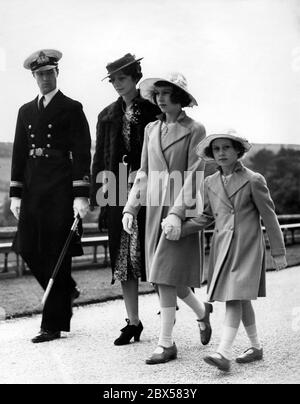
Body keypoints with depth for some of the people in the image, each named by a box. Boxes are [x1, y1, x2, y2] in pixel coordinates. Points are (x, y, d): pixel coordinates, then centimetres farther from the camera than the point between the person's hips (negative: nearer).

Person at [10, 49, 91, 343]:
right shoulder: (26, 111, 17)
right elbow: (19, 153, 14)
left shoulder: (72, 109, 2)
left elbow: (82, 153, -5)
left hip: (60, 189, -5)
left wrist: (81, 195, -14)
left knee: (57, 254, -3)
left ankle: (53, 325, 4)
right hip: (33, 190, 5)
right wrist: (16, 193, 7)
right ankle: (66, 292, 29)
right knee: (28, 248, 3)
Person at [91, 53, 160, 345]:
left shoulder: (153, 111, 0)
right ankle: (133, 321, 16)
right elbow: (100, 159, 13)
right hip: (118, 195, 4)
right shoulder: (107, 116, 13)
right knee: (122, 260, 6)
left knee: (147, 254, -6)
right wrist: (97, 198, 6)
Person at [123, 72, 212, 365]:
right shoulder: (151, 129, 11)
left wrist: (177, 212, -19)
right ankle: (202, 311, 37)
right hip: (154, 208, 6)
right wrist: (130, 208, 5)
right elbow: (143, 173, 14)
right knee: (167, 276, 10)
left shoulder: (194, 130, -6)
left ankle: (166, 343, 3)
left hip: (181, 208, -6)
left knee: (166, 275, -8)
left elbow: (195, 176, -11)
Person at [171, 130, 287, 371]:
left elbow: (269, 216, -2)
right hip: (222, 248, 5)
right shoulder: (211, 183, 9)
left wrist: (278, 252, 0)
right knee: (242, 300, 12)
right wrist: (179, 230, 2)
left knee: (235, 298, -13)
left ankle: (225, 354, -18)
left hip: (247, 247, -5)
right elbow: (206, 217, 16)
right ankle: (256, 348, 25)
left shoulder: (253, 180, -6)